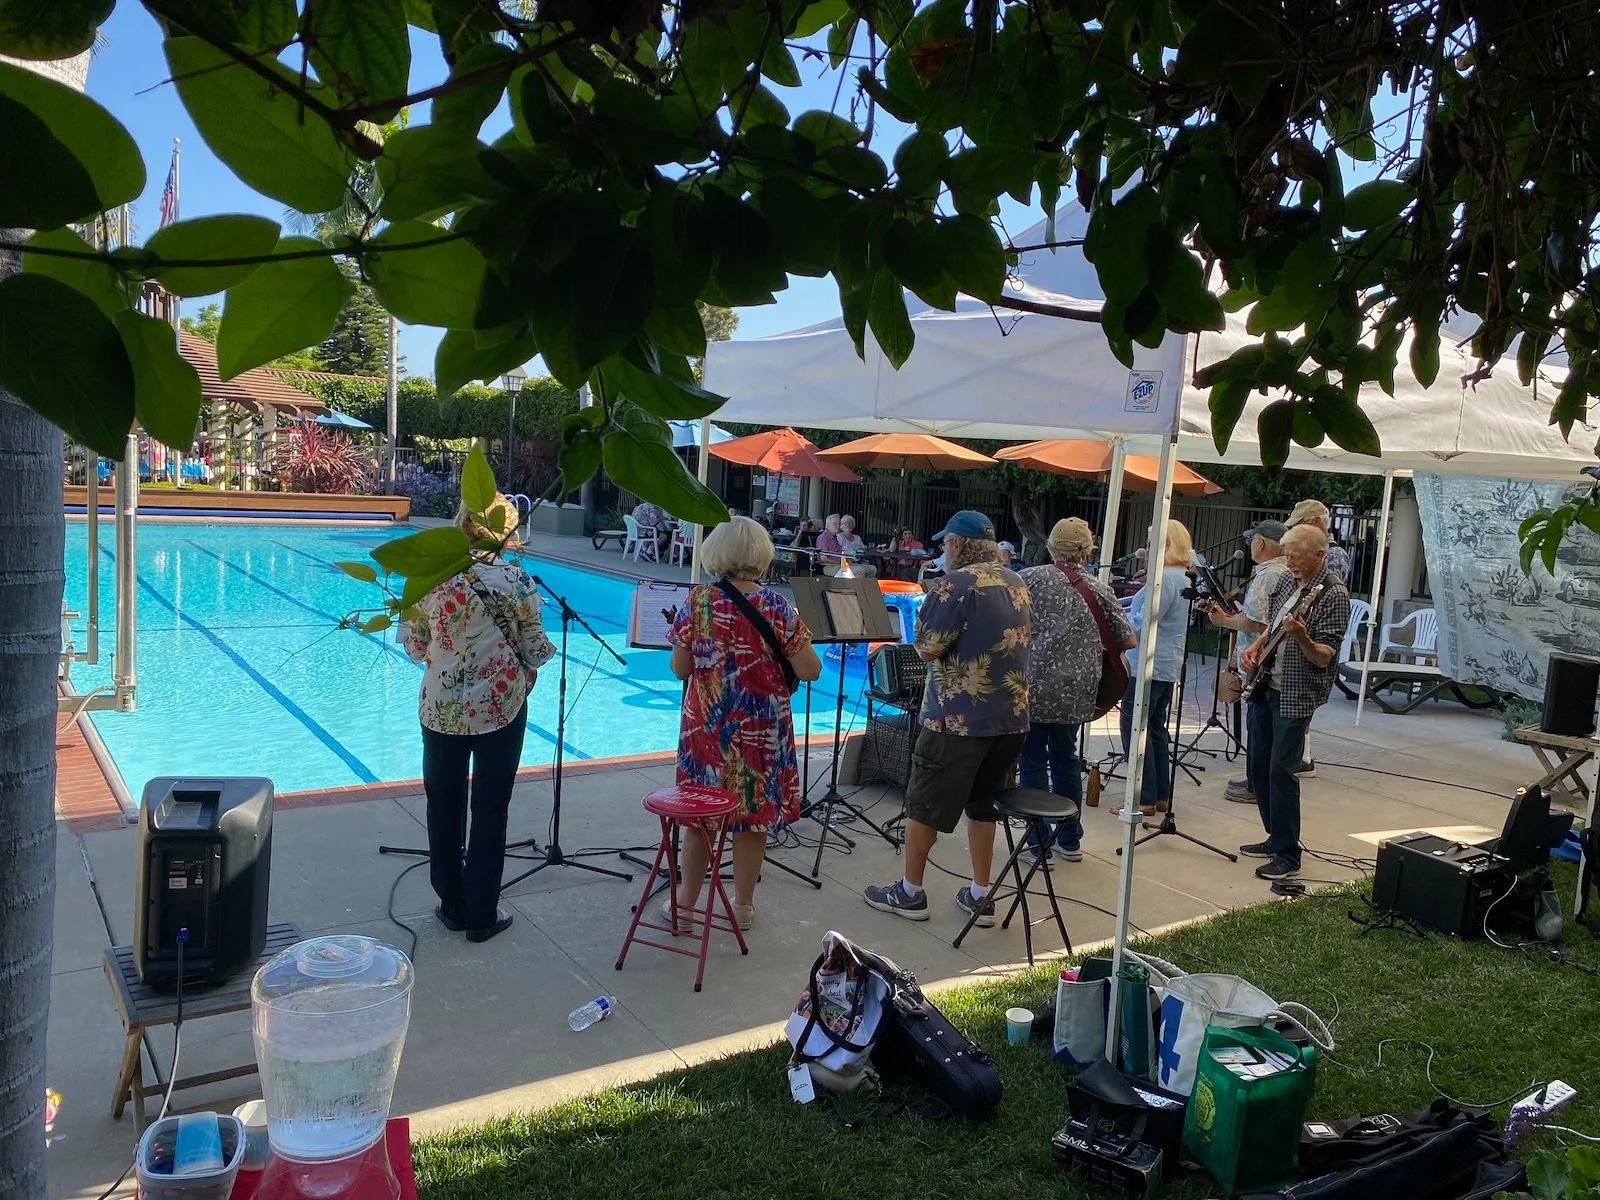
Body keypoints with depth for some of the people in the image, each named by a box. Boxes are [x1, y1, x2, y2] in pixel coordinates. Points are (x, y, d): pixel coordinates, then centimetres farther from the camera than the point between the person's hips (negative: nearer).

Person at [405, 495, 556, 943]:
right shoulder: (515, 579, -12)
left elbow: (415, 646, 3)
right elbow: (533, 647, -5)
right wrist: (527, 672, 16)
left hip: (442, 706, 2)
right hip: (501, 704, -2)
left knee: (444, 805, 15)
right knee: (490, 807, 7)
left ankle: (453, 906, 26)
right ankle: (481, 915, 16)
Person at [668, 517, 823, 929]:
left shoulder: (698, 601, -7)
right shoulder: (776, 606, -10)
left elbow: (679, 668, -2)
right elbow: (809, 671, -9)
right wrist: (795, 635, 8)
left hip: (706, 726, 1)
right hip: (762, 731, -1)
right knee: (755, 814, 13)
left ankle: (685, 905, 25)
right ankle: (743, 906, 26)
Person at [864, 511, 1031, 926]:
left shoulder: (956, 584, -15)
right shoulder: (1018, 584, 10)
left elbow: (927, 649, -15)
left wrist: (927, 611, 2)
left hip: (958, 717, -7)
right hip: (1011, 716, 7)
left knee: (925, 803, 7)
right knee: (983, 803, 17)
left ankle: (910, 893, 17)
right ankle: (980, 896, 20)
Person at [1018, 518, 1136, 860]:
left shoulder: (1031, 579, -5)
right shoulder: (1098, 589, 5)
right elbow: (1128, 640, 7)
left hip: (1034, 687, -4)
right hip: (1076, 692, 4)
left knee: (1033, 762, 4)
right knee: (1066, 759, 17)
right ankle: (1070, 840, 26)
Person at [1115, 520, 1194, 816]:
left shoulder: (1164, 578, -18)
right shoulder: (1183, 577, 13)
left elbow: (1143, 624, -21)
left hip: (1148, 666, -10)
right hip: (1169, 666, 10)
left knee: (1135, 730, -4)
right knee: (1156, 729, 15)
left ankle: (1145, 798, -2)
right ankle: (1162, 795, 19)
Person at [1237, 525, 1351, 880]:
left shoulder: (1334, 594, -15)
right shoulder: (1288, 580, 8)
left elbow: (1325, 657, -18)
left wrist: (1301, 637, -36)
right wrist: (1256, 648, 5)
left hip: (1296, 696, -8)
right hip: (1265, 687, 8)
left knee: (1281, 772, -9)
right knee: (1259, 768, 13)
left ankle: (1287, 856, 1)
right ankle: (1276, 838, 28)